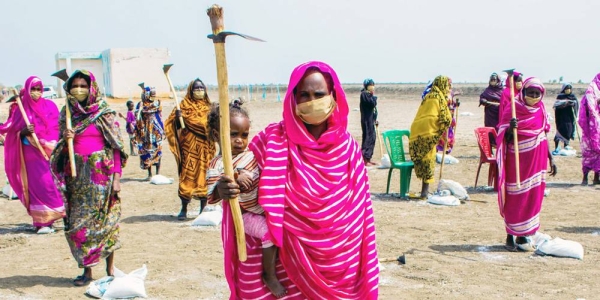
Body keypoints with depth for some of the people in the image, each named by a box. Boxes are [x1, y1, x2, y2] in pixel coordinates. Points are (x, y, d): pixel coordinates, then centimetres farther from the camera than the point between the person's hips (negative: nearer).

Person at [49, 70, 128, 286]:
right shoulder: (67, 114, 9)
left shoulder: (104, 113, -2)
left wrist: (116, 176, -11)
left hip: (101, 173, -4)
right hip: (76, 175, 4)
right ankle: (87, 269, 11)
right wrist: (65, 139, -8)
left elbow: (116, 146, -4)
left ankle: (110, 267, 11)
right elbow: (61, 148, 15)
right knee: (78, 222, 3)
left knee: (104, 220, 0)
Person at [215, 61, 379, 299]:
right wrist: (223, 188, -29)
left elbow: (359, 213, 4)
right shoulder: (272, 139, -9)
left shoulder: (347, 146, -1)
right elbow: (240, 181, -6)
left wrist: (361, 268, 4)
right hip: (284, 259, -2)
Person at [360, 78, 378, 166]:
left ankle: (368, 159, 18)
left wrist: (375, 119, 15)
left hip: (370, 119, 10)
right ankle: (365, 159, -6)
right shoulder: (364, 94, -13)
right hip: (367, 120, -10)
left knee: (372, 137, 12)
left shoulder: (368, 94, 17)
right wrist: (374, 96, -6)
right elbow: (373, 103, -22)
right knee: (368, 137, -8)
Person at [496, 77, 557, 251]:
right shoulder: (512, 112, -9)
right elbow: (504, 139, -11)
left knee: (533, 197, 7)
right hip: (517, 161, -5)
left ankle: (524, 235, 17)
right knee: (515, 199, -1)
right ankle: (511, 237, 7)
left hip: (536, 161, 5)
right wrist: (510, 128, -31)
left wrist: (550, 159, 14)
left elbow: (543, 137, 15)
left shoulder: (540, 111, 7)